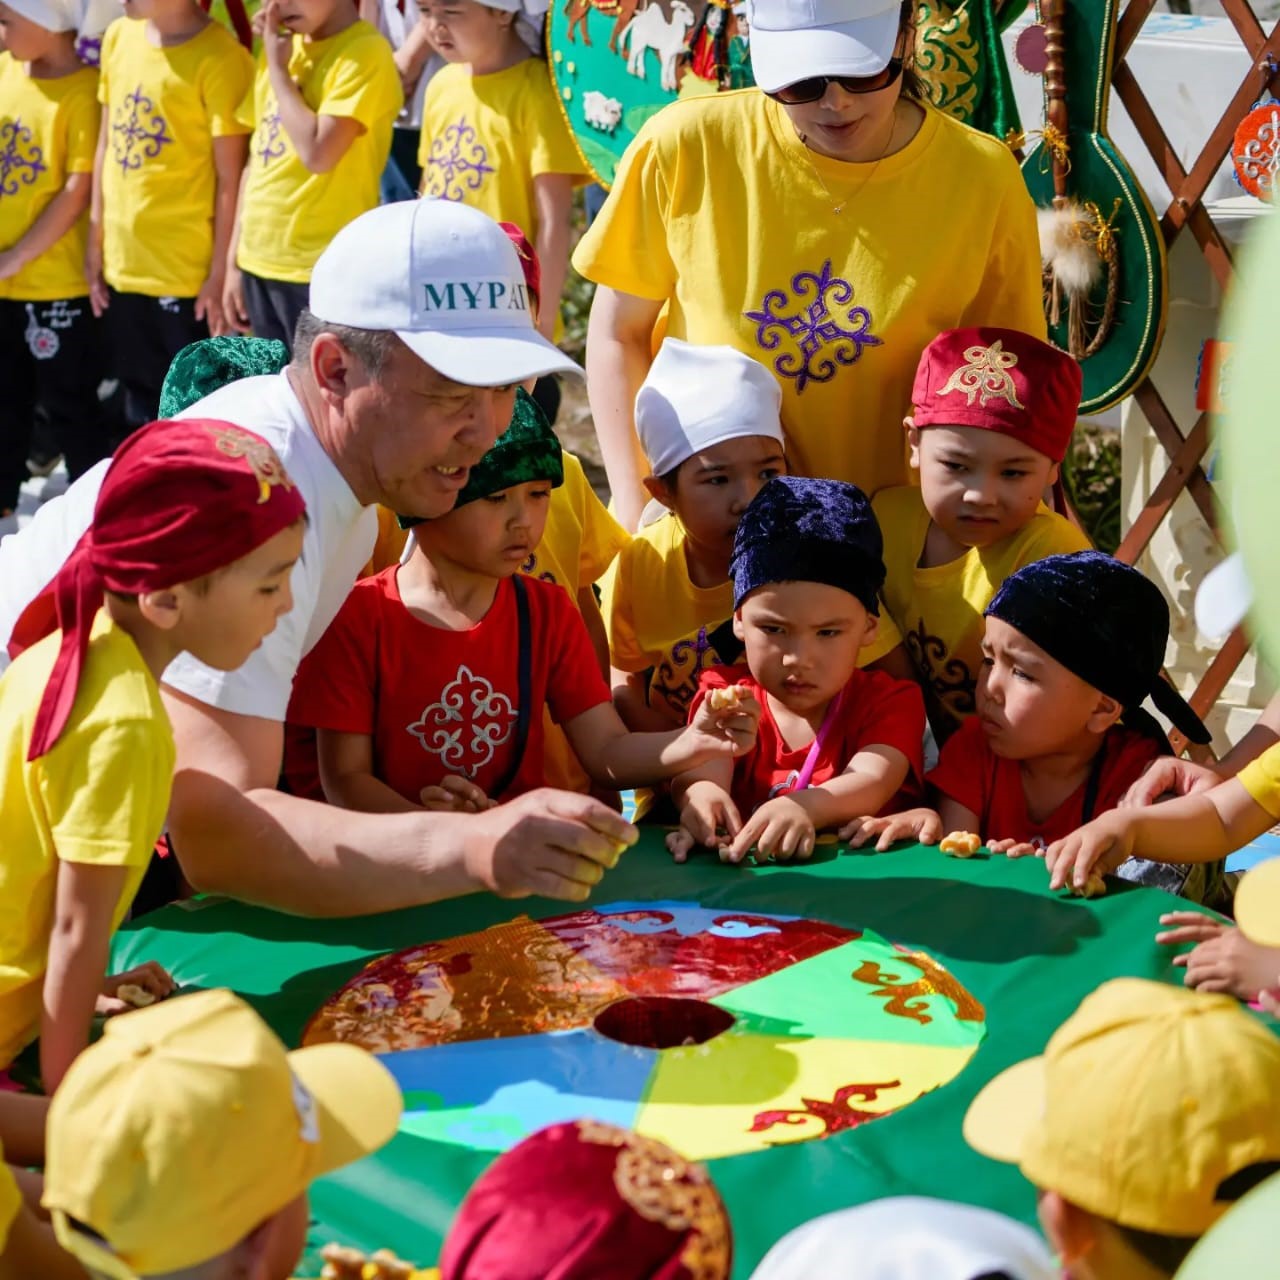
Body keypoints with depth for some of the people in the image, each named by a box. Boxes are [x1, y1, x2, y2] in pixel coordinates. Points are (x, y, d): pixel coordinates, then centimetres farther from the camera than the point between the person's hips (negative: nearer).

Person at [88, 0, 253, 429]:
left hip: (189, 272, -6)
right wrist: (95, 243, 11)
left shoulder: (218, 57, -14)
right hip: (122, 264, 6)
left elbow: (230, 177, -12)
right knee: (140, 406, 19)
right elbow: (106, 143, 12)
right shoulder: (119, 36, 5)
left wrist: (220, 273, -12)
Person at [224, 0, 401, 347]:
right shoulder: (281, 47, 12)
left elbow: (318, 153, -20)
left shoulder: (366, 52, -11)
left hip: (322, 270, -7)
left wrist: (278, 68, -8)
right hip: (260, 262, 7)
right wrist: (234, 260, 13)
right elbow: (257, 158, 15)